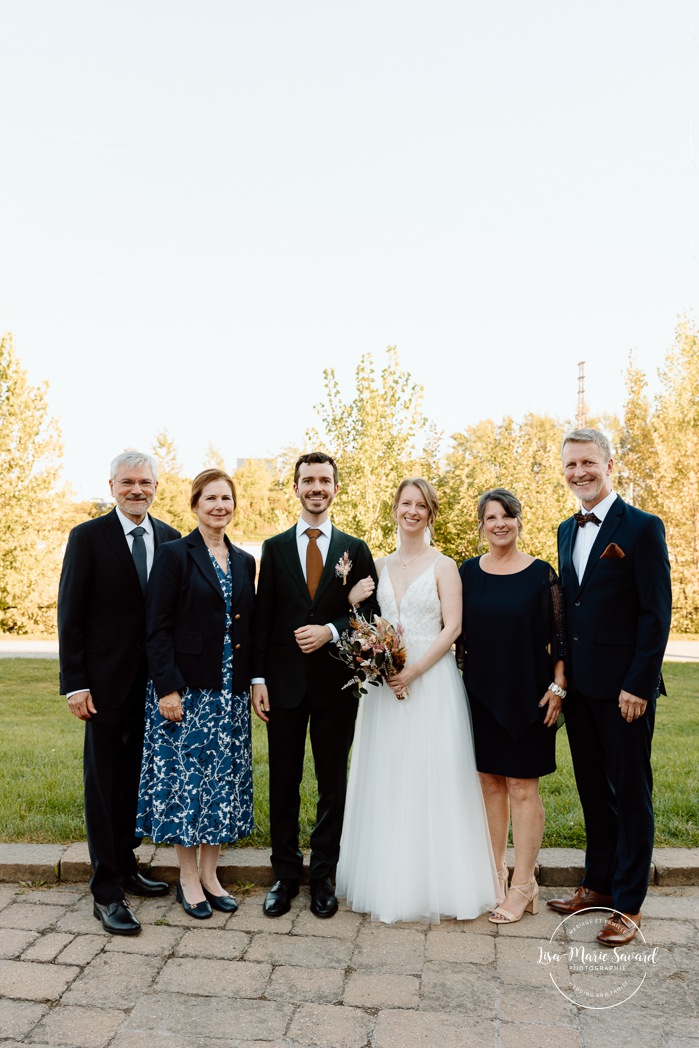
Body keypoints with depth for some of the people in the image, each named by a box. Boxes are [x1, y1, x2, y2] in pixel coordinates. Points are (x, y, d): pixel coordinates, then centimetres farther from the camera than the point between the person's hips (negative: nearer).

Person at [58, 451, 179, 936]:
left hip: (154, 683, 4)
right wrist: (75, 684, -11)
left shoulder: (170, 538, 5)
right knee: (103, 784, 5)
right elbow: (70, 615, -7)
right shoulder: (88, 537, -6)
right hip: (107, 682, -4)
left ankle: (126, 865, 33)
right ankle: (106, 891, 13)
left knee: (136, 780, 16)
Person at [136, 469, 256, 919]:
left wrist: (253, 683, 8)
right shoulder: (175, 554, -6)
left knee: (224, 781, 10)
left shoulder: (245, 561, 11)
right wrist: (167, 688, -15)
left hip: (231, 692, 5)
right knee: (186, 779, 3)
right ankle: (188, 879, 19)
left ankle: (210, 875, 25)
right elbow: (157, 628, -9)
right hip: (186, 689, -5)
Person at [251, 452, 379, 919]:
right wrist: (259, 678, -2)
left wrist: (331, 631, -14)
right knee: (283, 784, 8)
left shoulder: (356, 550, 5)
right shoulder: (275, 548, 6)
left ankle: (324, 876, 23)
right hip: (285, 683, 1)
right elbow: (262, 619, 4)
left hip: (336, 683, 0)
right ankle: (285, 875, 23)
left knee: (333, 783, 8)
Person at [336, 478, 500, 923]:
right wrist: (353, 603, -5)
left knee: (432, 778, -1)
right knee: (386, 780, 8)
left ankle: (435, 883, 13)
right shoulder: (379, 566, 12)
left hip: (431, 682, -4)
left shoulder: (443, 566, -1)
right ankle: (389, 882, 20)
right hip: (384, 682, 4)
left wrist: (415, 670, -16)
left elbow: (452, 627, -8)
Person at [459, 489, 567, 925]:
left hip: (527, 694, -3)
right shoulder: (468, 572, 4)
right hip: (481, 694, 4)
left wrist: (558, 687, -9)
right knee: (490, 783, 12)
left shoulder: (541, 574, -6)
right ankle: (495, 873, 25)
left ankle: (523, 885, 14)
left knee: (523, 788, 2)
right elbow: (457, 631, 9)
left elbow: (560, 636, -4)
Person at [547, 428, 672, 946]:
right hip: (579, 685, 7)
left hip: (624, 688, -6)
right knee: (593, 790, 17)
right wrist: (562, 672, 9)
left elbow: (657, 614, -12)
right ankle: (598, 884, 31)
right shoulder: (566, 530, 12)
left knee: (631, 794, 6)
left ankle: (628, 903, 18)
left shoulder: (643, 528, -9)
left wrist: (638, 684, -16)